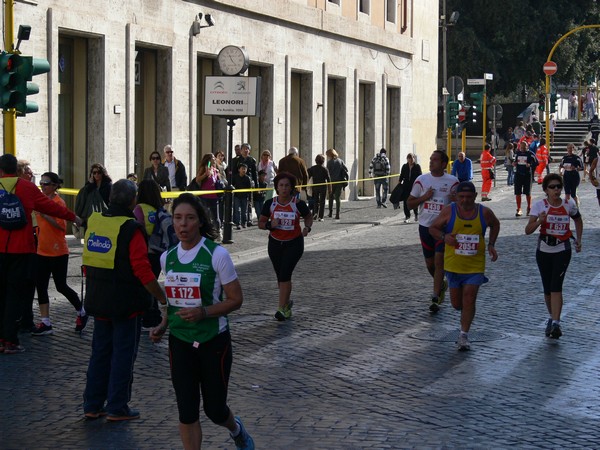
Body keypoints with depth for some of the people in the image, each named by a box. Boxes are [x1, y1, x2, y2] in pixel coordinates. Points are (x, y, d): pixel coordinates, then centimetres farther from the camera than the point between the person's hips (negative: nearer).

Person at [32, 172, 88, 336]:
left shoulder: (59, 202, -12)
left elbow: (61, 226, -24)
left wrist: (44, 214, -27)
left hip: (58, 252, -7)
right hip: (42, 250, 7)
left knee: (61, 286, 1)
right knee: (41, 286, 3)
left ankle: (81, 312, 24)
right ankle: (45, 323, 7)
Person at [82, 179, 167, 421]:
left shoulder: (94, 222, 3)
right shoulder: (131, 229, -18)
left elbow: (88, 263, 11)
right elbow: (142, 270, -21)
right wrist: (162, 297, -12)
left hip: (99, 300, 7)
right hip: (126, 302, -6)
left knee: (100, 351, 16)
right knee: (124, 353, 4)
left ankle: (92, 405, 20)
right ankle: (117, 408, 8)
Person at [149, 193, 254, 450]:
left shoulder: (217, 255, -13)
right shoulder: (167, 257, 3)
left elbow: (235, 300, -11)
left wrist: (203, 312, -25)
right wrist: (163, 326, 2)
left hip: (213, 341, -4)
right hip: (180, 342, 4)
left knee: (214, 409, 8)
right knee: (186, 412, -1)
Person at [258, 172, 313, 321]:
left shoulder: (298, 204, -10)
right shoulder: (270, 204, -5)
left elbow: (309, 217, 8)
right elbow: (261, 223, 2)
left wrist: (307, 227, -12)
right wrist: (270, 225, -19)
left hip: (294, 243, -3)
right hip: (275, 243, 3)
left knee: (285, 274, -16)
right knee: (281, 276, 13)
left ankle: (282, 308, -13)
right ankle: (287, 302, 37)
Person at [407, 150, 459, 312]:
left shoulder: (452, 181, -3)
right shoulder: (421, 180, 1)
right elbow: (410, 203, 6)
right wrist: (424, 197, -12)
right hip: (425, 226, 3)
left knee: (439, 260, -14)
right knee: (430, 263, 12)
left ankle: (435, 298, -12)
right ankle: (441, 284, 41)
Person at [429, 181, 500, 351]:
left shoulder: (484, 213, -4)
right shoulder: (449, 211, -7)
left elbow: (495, 224, 17)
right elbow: (433, 228, 3)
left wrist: (491, 245, 5)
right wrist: (444, 237, -17)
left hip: (475, 266, -1)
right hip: (453, 265, 1)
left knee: (469, 300, -9)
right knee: (456, 303, 8)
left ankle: (464, 335, -1)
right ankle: (466, 315, 43)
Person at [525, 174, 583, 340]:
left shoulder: (569, 204, -3)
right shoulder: (540, 205, -9)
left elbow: (578, 220, 19)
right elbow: (528, 230, -17)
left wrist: (578, 240, 10)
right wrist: (539, 221, -35)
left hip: (562, 251, -1)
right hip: (544, 251, 1)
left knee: (556, 286, -16)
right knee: (547, 289, 9)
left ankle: (555, 323, -19)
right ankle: (552, 318, 31)